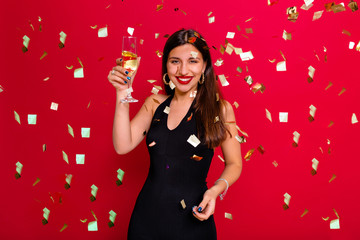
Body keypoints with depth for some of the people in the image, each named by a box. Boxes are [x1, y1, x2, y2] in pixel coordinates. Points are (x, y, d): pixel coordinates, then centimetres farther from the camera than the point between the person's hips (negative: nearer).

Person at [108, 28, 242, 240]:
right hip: (147, 217, 3)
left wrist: (216, 189, -18)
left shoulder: (220, 109, -5)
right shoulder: (154, 103, 4)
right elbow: (123, 146, -6)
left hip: (192, 222, -3)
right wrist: (123, 95, -11)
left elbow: (234, 163, 1)